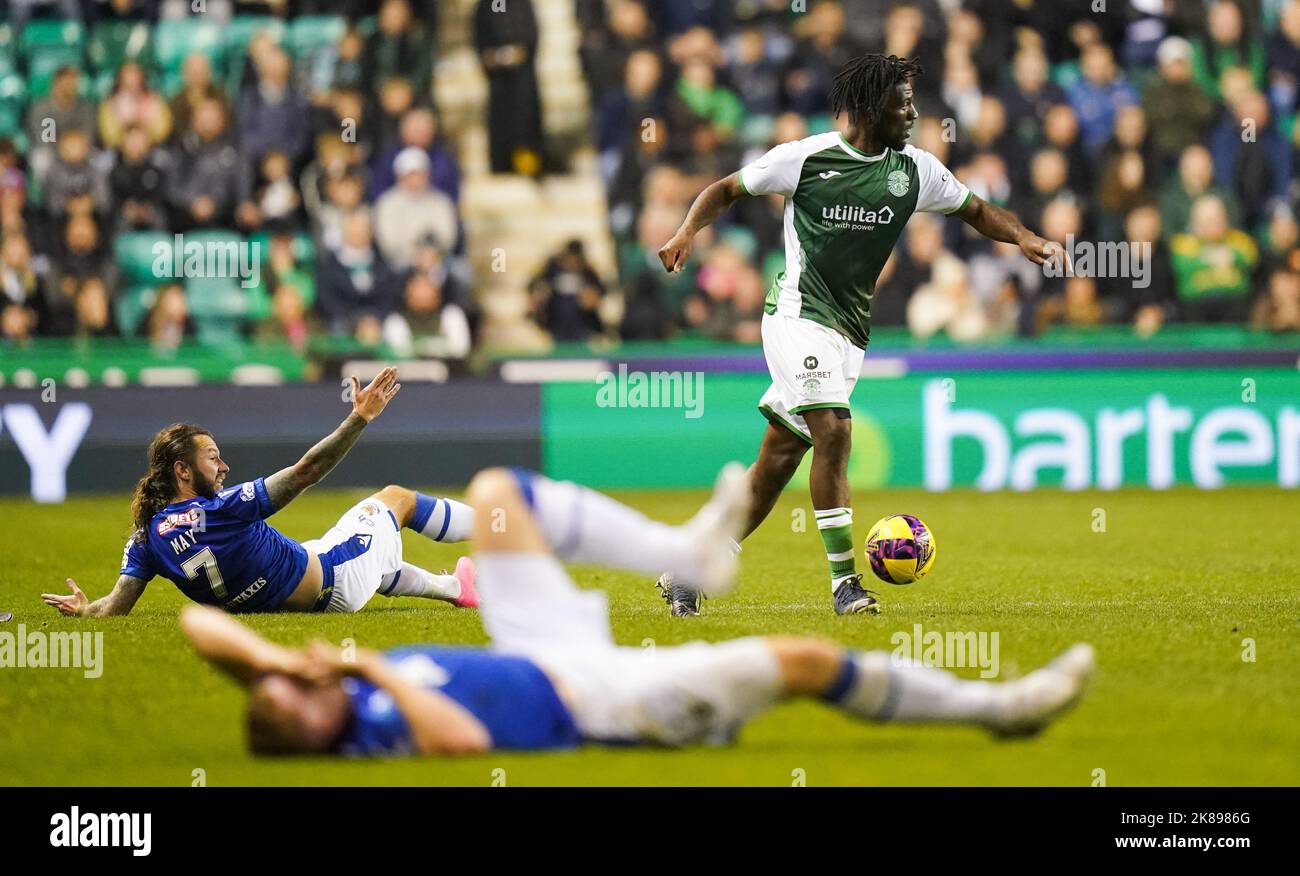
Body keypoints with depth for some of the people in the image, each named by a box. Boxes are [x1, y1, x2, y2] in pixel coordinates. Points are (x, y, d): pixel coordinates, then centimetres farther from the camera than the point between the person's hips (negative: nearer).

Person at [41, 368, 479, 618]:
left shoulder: (147, 537, -14)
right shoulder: (221, 509, -32)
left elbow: (114, 606, -15)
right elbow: (307, 470, -33)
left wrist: (83, 609, 5)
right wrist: (361, 417, -31)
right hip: (335, 584, -7)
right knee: (396, 497, 18)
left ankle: (455, 587, 57)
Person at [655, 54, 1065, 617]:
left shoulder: (914, 169, 6)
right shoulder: (806, 157, -5)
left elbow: (975, 210, 16)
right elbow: (726, 190, 5)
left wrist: (1023, 238, -3)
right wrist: (688, 232, -13)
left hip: (850, 330, 6)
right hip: (799, 313, -6)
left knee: (778, 463, 6)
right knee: (833, 430, -22)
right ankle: (845, 581, -19)